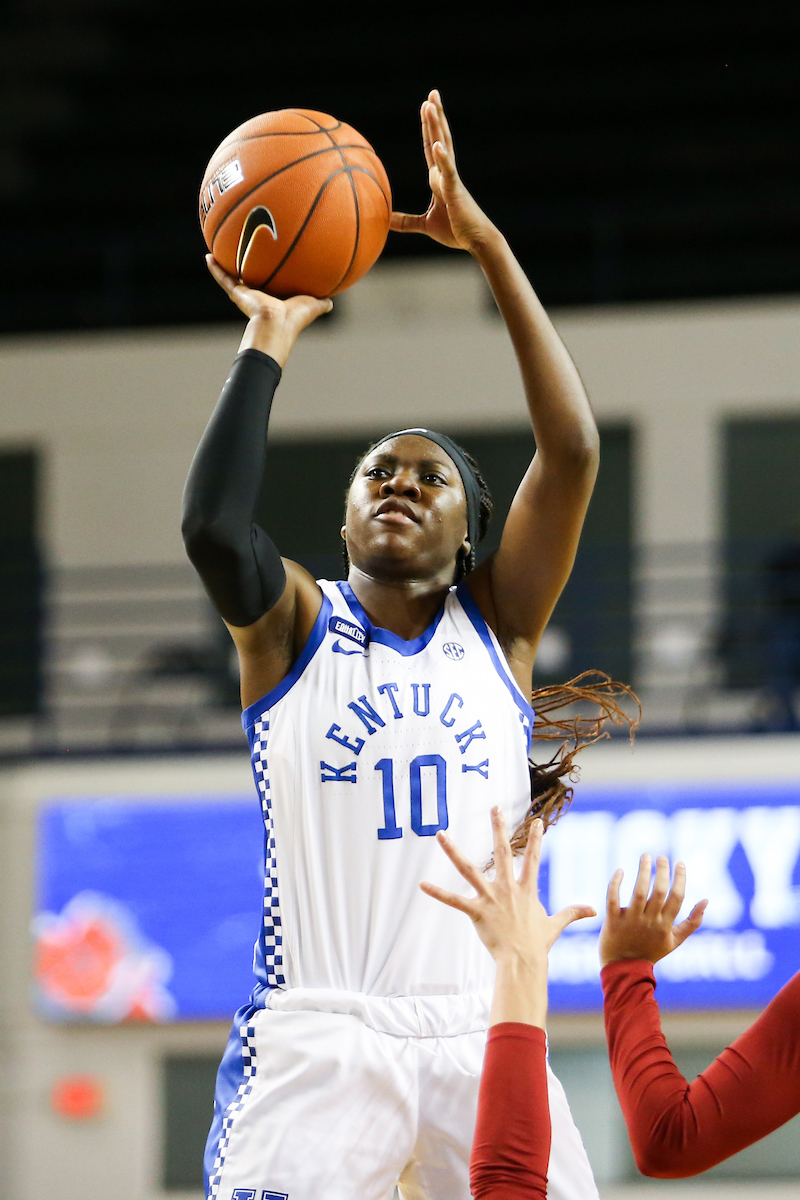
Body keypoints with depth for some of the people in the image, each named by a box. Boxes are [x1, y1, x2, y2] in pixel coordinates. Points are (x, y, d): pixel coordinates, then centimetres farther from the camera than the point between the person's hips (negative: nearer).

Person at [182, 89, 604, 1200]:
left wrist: (490, 249, -5)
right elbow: (212, 523, -13)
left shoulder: (499, 624, 12)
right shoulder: (295, 625, 9)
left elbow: (573, 454, -1)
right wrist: (268, 340, -10)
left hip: (477, 1033, 2)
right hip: (317, 1034, -2)